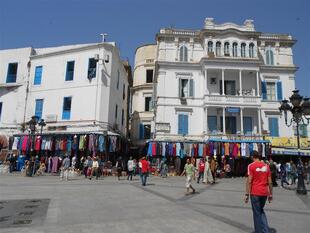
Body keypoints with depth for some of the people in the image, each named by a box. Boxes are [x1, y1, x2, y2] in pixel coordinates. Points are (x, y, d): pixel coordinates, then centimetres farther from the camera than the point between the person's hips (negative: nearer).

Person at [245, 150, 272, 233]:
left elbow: (249, 181, -13)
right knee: (261, 211, 22)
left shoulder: (251, 166, -9)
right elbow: (270, 182, 6)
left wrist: (247, 194, -9)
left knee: (257, 213, 8)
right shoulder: (266, 166, 5)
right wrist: (270, 194, 14)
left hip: (255, 193, -5)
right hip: (264, 193, 5)